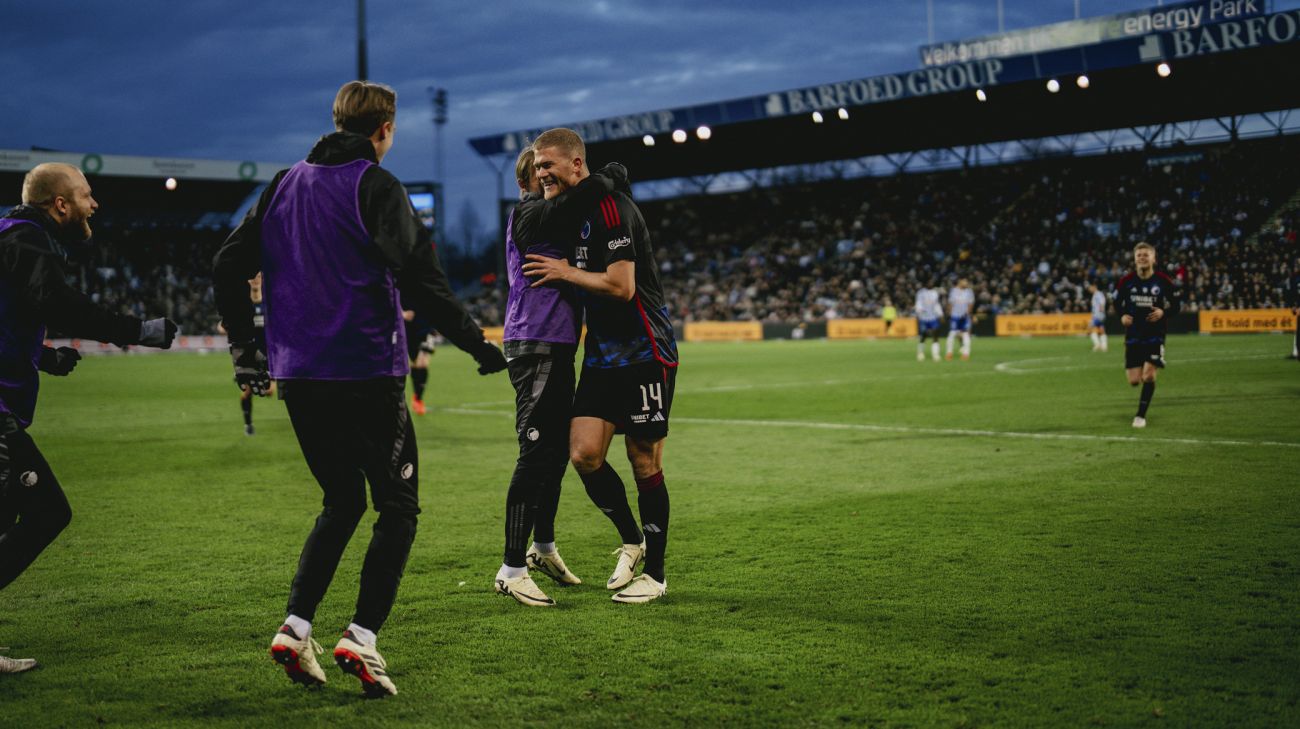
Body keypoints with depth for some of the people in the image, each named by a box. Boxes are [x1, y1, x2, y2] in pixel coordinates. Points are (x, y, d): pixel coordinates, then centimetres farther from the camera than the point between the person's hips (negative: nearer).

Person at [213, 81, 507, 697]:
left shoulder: (284, 185, 12)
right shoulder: (375, 186, -7)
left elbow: (228, 265, 13)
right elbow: (417, 275, -18)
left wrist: (244, 349, 20)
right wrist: (474, 342, -11)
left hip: (297, 375, 6)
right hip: (366, 372, -6)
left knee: (340, 501, 19)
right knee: (398, 507, 4)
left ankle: (294, 628, 8)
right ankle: (362, 637, -7)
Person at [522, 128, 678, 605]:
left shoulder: (611, 207, -15)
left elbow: (621, 287, -22)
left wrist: (565, 272, -11)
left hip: (644, 354, -8)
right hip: (602, 355, 8)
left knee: (645, 465, -1)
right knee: (584, 452, -5)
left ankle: (655, 573, 12)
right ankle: (632, 541, 16)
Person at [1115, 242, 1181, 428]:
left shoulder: (1163, 281, -7)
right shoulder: (1126, 280, -3)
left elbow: (1177, 304, 2)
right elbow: (1117, 302, 9)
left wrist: (1164, 312, -18)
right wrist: (1122, 316, -12)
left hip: (1155, 335, -2)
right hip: (1133, 336, 2)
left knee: (1149, 375, -14)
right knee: (1134, 381, -1)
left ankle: (1141, 415, 1)